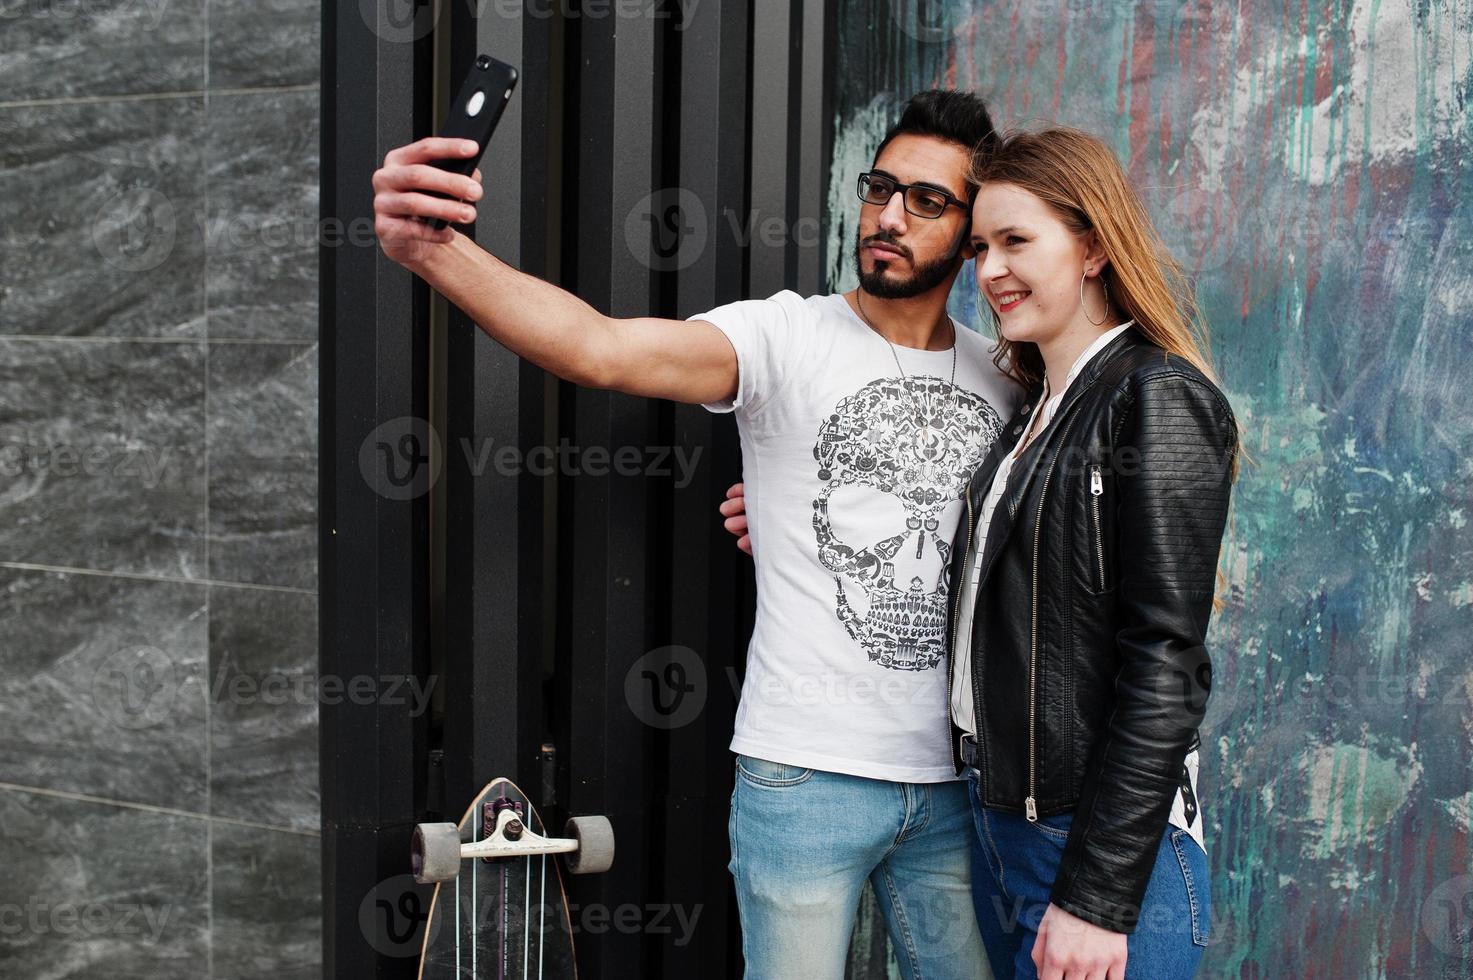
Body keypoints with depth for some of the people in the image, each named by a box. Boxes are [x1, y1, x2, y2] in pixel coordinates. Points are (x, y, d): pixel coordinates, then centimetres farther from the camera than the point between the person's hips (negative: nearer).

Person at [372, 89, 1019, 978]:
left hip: (953, 783, 4)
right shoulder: (789, 336, -8)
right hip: (803, 774, -4)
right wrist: (433, 250, -42)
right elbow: (599, 348, -26)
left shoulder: (1005, 379, 7)